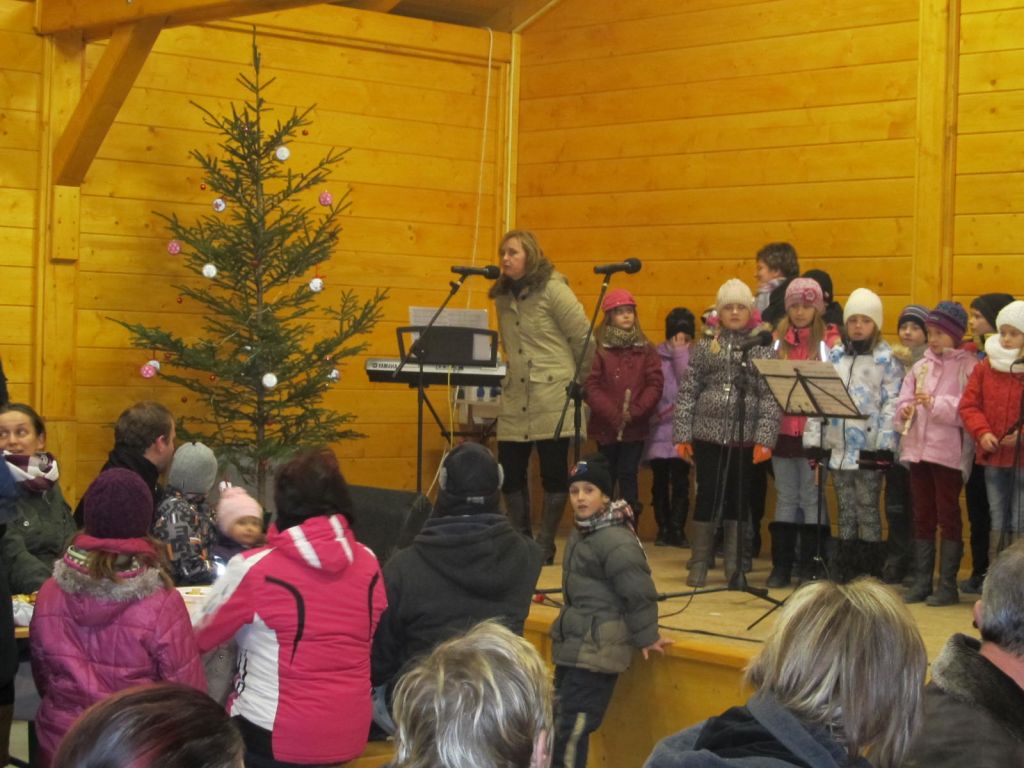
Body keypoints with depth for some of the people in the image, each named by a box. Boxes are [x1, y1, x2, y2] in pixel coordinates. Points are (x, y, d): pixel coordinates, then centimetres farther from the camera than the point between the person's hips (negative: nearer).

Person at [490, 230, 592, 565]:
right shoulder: (502, 296, 12)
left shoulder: (553, 289, -7)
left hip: (553, 398, -6)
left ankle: (545, 546, 11)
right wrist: (511, 372, 16)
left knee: (554, 474, 0)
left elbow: (583, 338, -5)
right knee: (509, 474, 4)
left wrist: (581, 381, 2)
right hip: (515, 400, 6)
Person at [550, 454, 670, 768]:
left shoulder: (616, 541, -19)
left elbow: (639, 592, -17)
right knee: (559, 726, 13)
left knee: (571, 731, -13)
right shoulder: (581, 534, 12)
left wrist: (646, 638, -9)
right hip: (574, 648, 10)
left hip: (597, 652, -10)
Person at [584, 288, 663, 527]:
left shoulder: (645, 349, 3)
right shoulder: (598, 348, -3)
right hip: (605, 425, 0)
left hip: (635, 426, 0)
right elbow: (591, 386, -9)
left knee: (628, 476, 1)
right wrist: (613, 414, -16)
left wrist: (635, 411, -15)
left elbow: (655, 384, -3)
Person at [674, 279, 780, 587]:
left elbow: (770, 398, -1)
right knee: (707, 496, 1)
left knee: (737, 500, 6)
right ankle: (699, 565, 10)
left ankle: (735, 567, 14)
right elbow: (687, 392, 6)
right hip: (708, 434, 0)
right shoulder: (704, 347, 8)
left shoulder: (763, 348, 4)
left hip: (746, 437, 0)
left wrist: (765, 439, -10)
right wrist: (682, 435, -1)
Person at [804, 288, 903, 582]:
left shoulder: (887, 359, -3)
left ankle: (871, 572, 7)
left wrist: (885, 446, -16)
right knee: (845, 510, 11)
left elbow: (892, 404, -9)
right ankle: (844, 569, 16)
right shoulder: (835, 356, 12)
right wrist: (812, 440, 5)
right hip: (838, 446, 5)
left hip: (869, 448, -5)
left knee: (867, 509, 0)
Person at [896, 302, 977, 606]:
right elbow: (903, 400, 11)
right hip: (918, 449, 6)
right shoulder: (921, 365, 13)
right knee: (922, 516, 11)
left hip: (949, 452, -6)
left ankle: (948, 585, 6)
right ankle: (921, 581, 18)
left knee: (948, 516, 0)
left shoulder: (968, 366, -5)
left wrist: (936, 404, -21)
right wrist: (906, 410, -10)